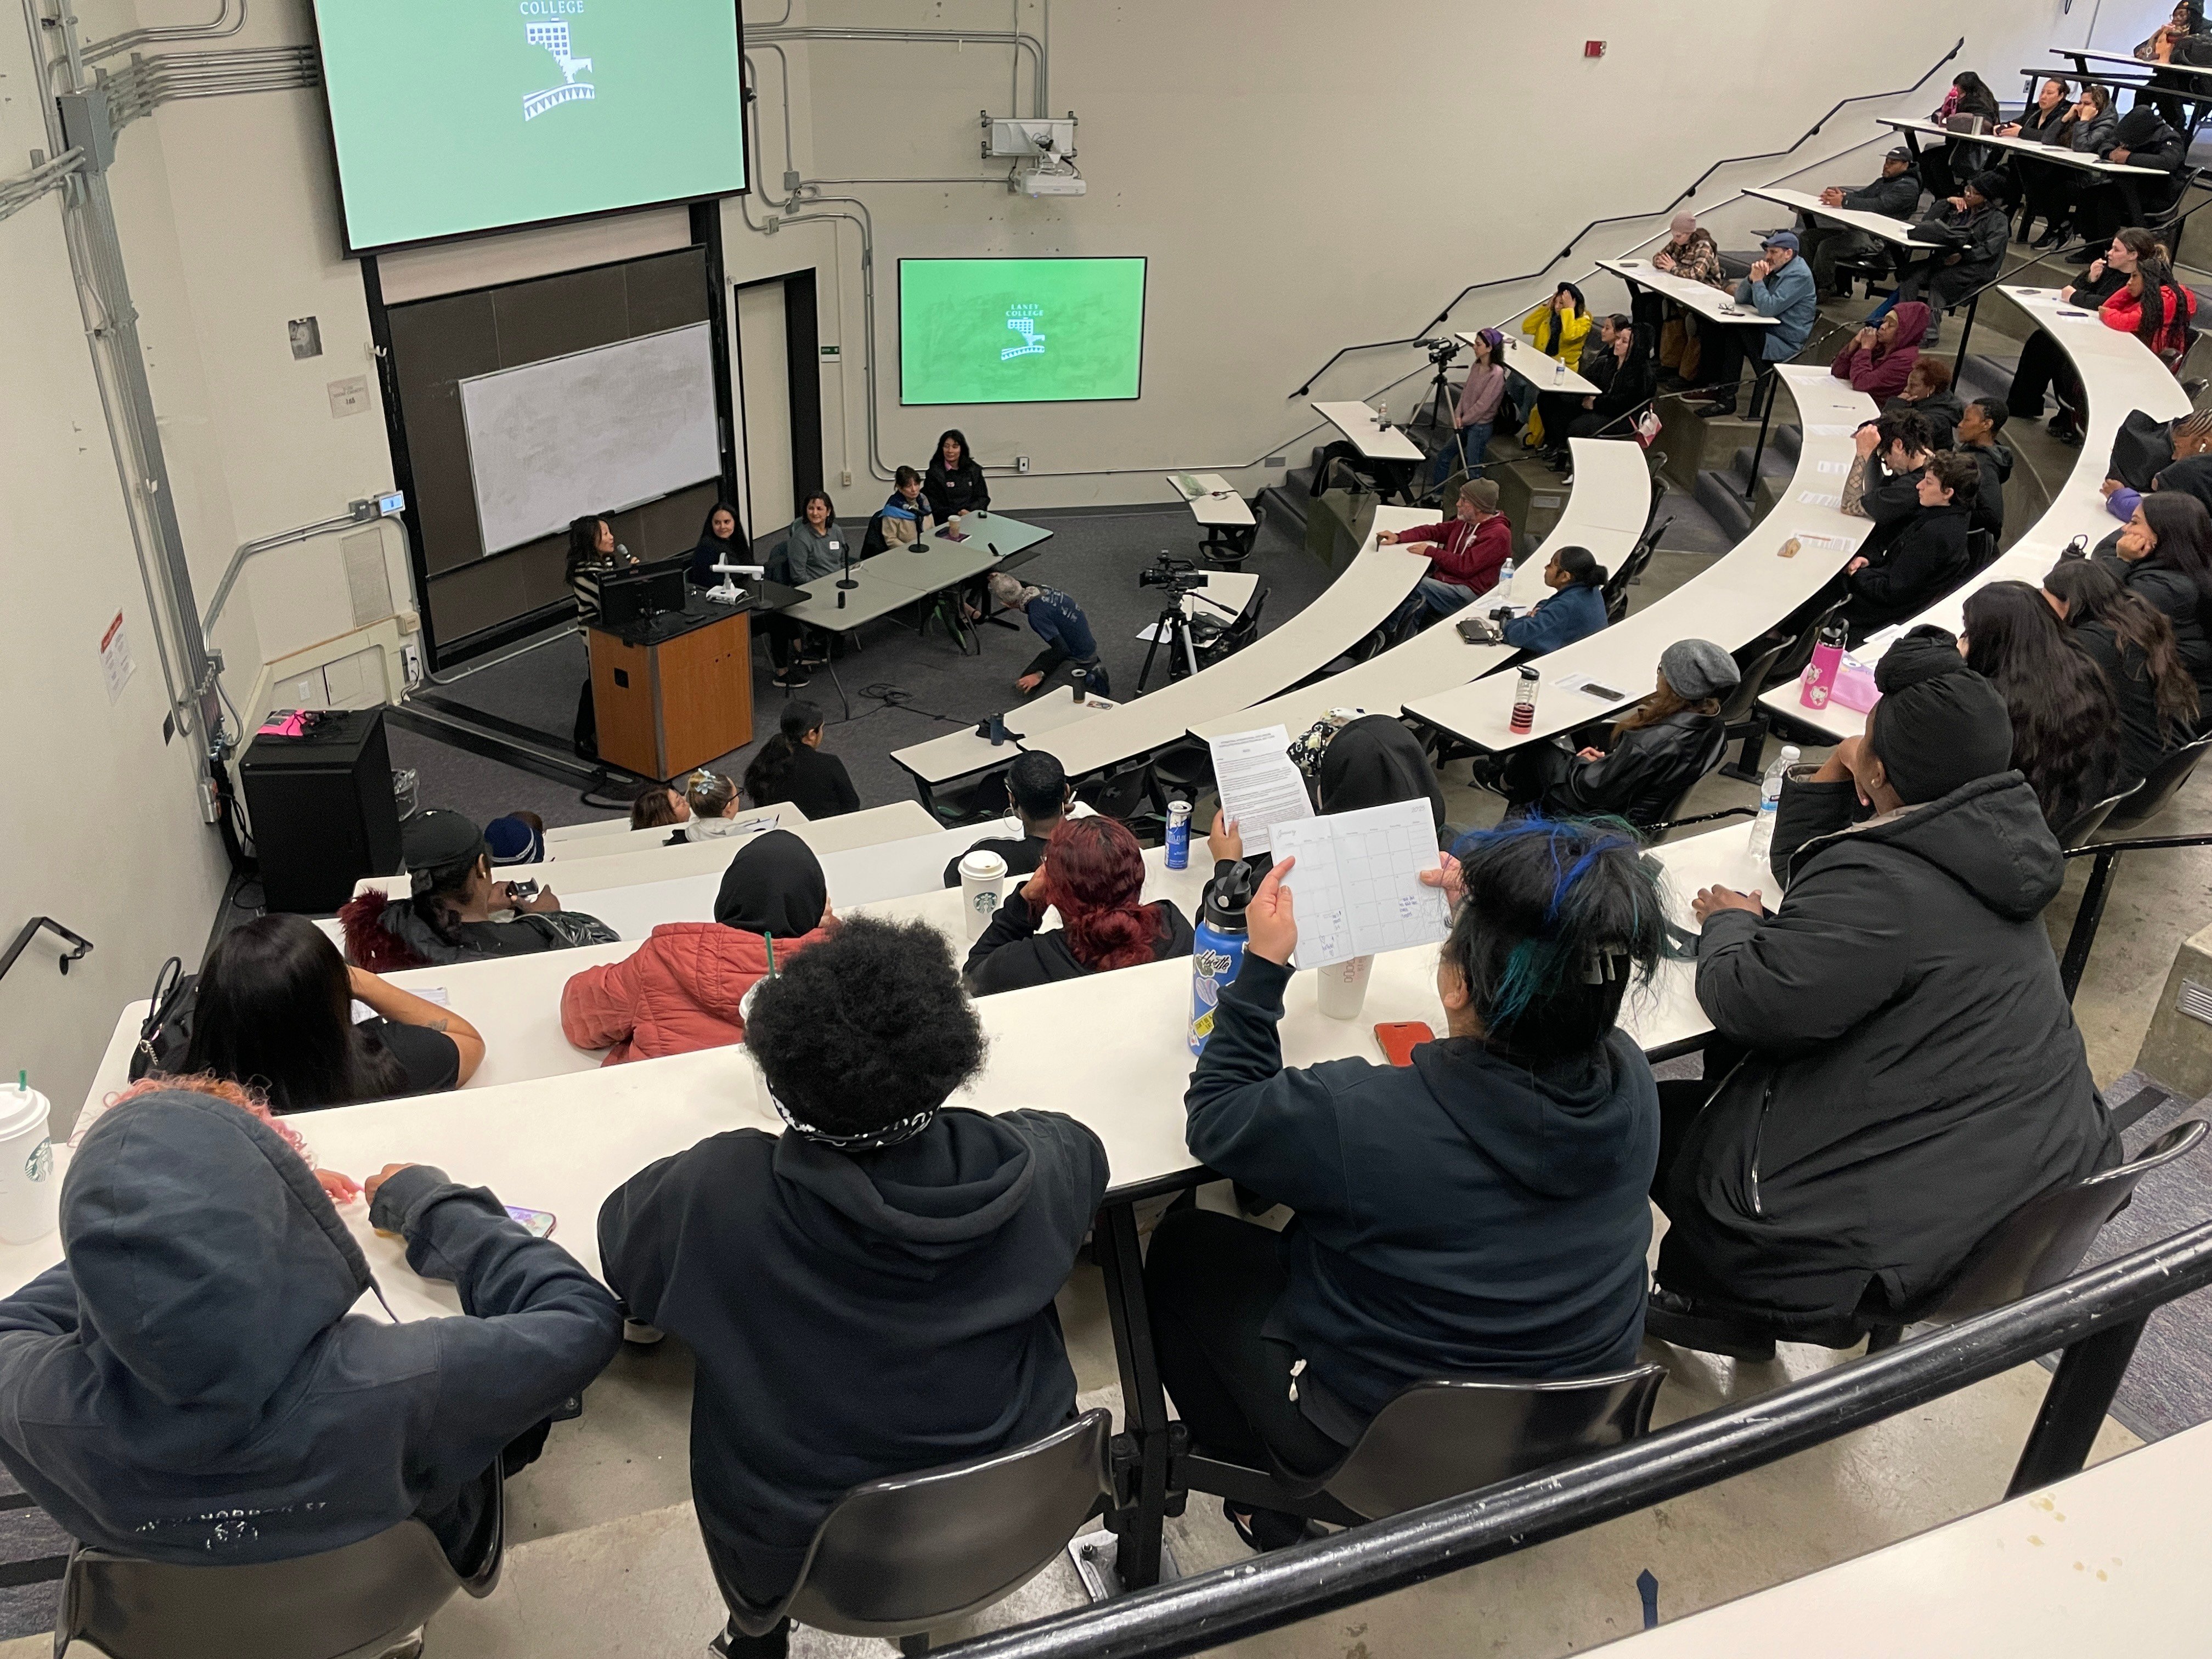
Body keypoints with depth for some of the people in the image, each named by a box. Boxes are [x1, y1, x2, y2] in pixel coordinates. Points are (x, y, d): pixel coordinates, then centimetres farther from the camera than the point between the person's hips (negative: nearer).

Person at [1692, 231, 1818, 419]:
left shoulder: (1798, 276, -16)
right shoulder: (1774, 269, 13)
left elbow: (1768, 309, -26)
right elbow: (1741, 299, 11)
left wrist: (1758, 280, -14)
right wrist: (1752, 278, -7)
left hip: (1784, 344, -10)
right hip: (1766, 331, 10)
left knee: (1734, 333, -30)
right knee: (1712, 327, 0)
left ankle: (1727, 399, -26)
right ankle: (1713, 385, -2)